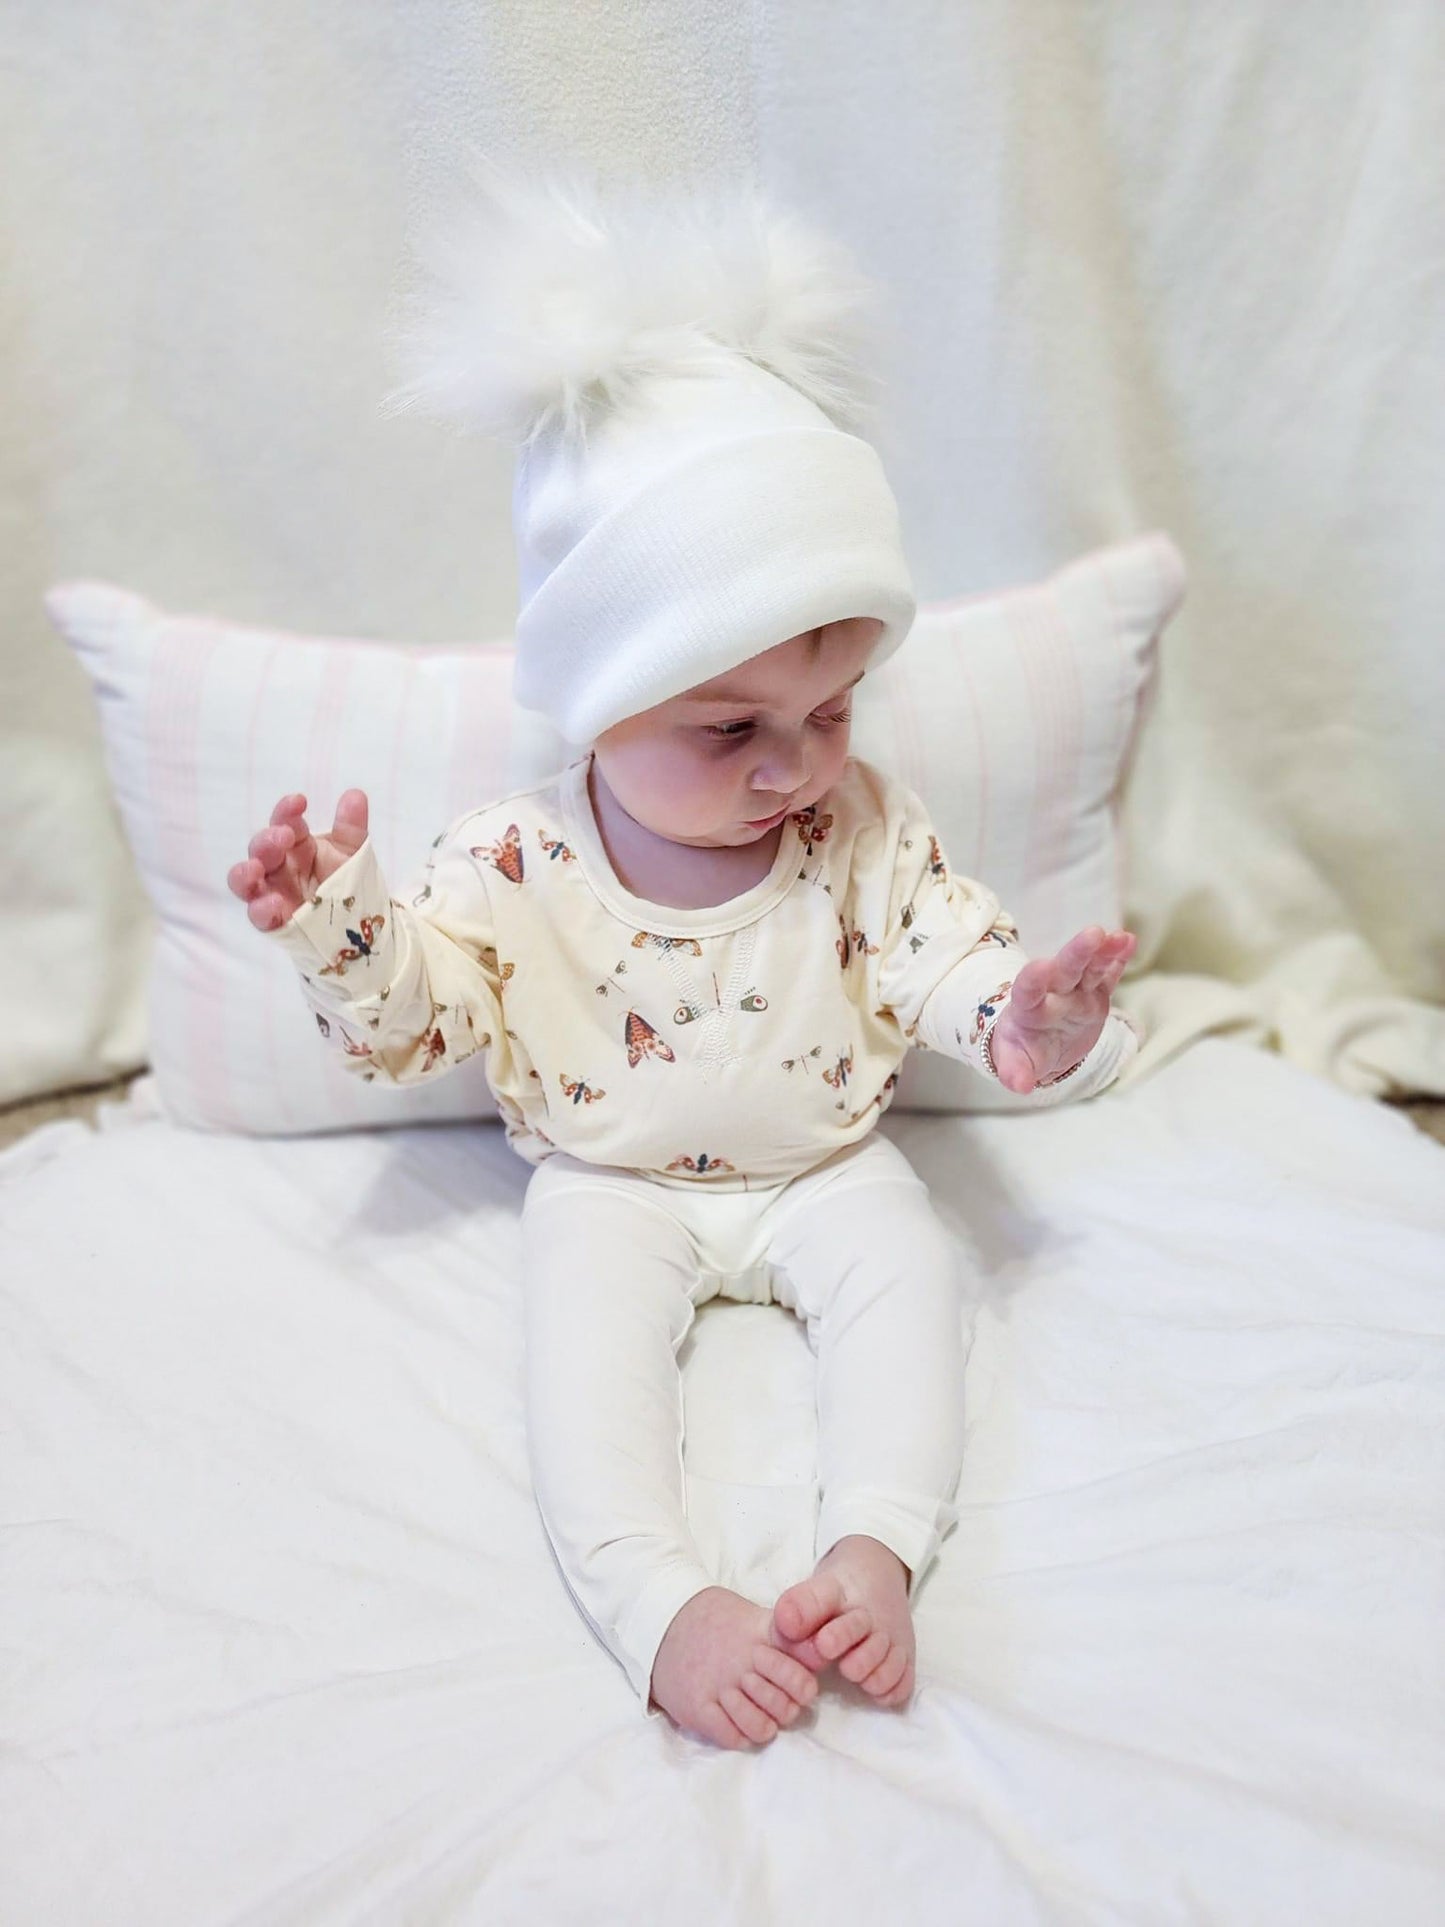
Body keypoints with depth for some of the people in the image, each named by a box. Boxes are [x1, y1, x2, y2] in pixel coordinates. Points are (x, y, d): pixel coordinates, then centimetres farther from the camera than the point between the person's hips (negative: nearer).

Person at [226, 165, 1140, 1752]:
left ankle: (878, 1547, -23)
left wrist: (1030, 1027, -36)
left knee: (906, 1272, -22)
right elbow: (407, 1025, -10)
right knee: (584, 1326, -26)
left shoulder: (865, 830, -10)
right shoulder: (512, 860, -15)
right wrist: (336, 922, -31)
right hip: (613, 1186, -2)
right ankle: (657, 1603, -30)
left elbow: (950, 953, -13)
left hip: (825, 1167, 2)